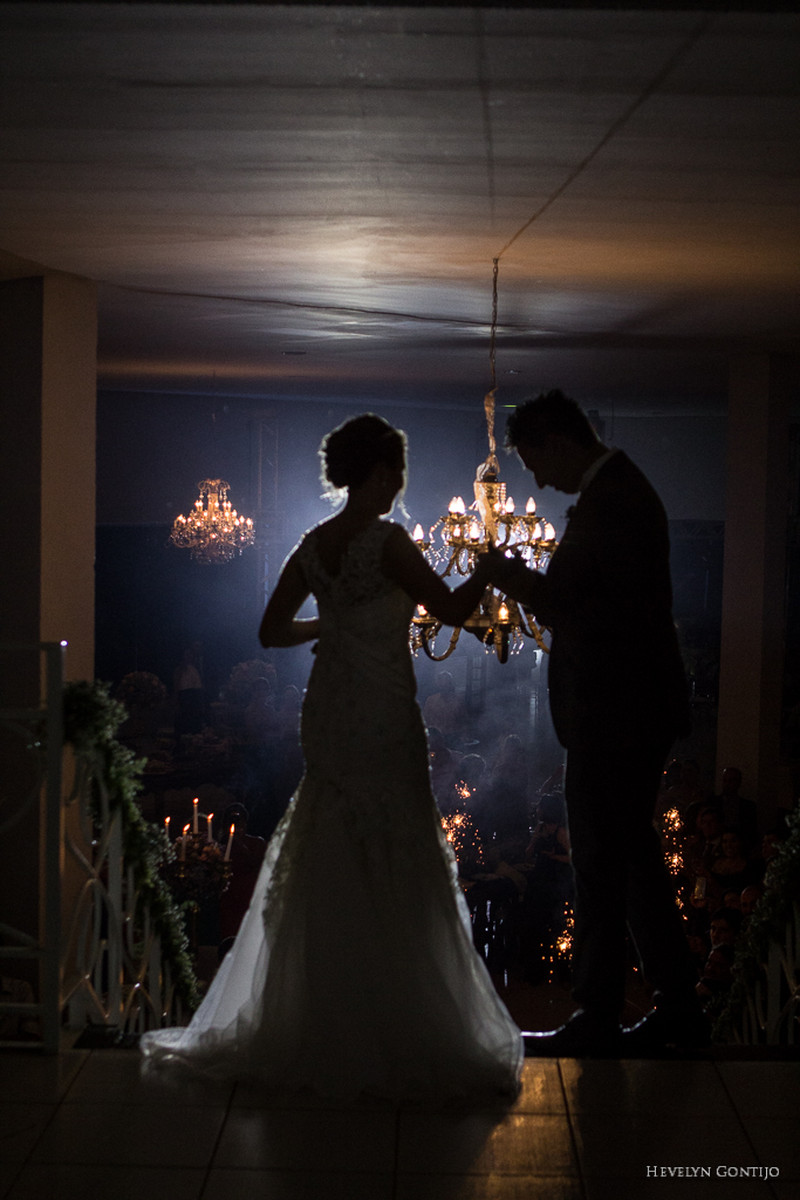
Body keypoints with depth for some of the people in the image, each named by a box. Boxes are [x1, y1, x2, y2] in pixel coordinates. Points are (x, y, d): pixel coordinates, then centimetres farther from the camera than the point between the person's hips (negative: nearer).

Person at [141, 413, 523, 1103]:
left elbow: (273, 630, 12)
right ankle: (398, 1032, 6)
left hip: (329, 714, 7)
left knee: (329, 871, 14)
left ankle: (319, 1027, 22)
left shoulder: (312, 546, 6)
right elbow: (453, 609, -12)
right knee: (392, 876, 0)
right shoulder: (387, 541, -15)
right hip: (383, 717, -7)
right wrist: (491, 566, 4)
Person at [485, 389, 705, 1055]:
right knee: (636, 858, 16)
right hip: (634, 713, 11)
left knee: (601, 869, -2)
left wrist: (529, 588, -12)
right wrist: (535, 584, 6)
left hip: (614, 719, -11)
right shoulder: (621, 488, 14)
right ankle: (678, 1007, 25)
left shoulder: (611, 502, -18)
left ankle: (597, 1021, 8)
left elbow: (611, 620, -22)